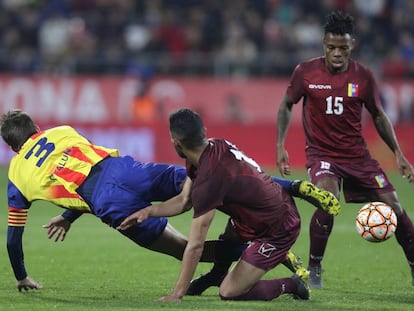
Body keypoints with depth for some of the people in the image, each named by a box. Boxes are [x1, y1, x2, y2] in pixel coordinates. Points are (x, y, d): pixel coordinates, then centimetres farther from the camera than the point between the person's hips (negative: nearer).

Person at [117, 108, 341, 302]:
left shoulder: (209, 178, -30)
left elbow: (195, 246, -27)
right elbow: (184, 201, 7)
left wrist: (177, 295, -23)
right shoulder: (216, 146, -5)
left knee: (228, 293, -6)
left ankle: (291, 285, 8)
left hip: (278, 232, -9)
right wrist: (149, 211, -7)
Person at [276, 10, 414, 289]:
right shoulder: (305, 72, -7)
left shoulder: (364, 76, -5)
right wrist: (280, 146, -2)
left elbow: (378, 115, 8)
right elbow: (287, 106, 7)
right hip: (321, 153, -2)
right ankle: (314, 267, -11)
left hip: (357, 155, 2)